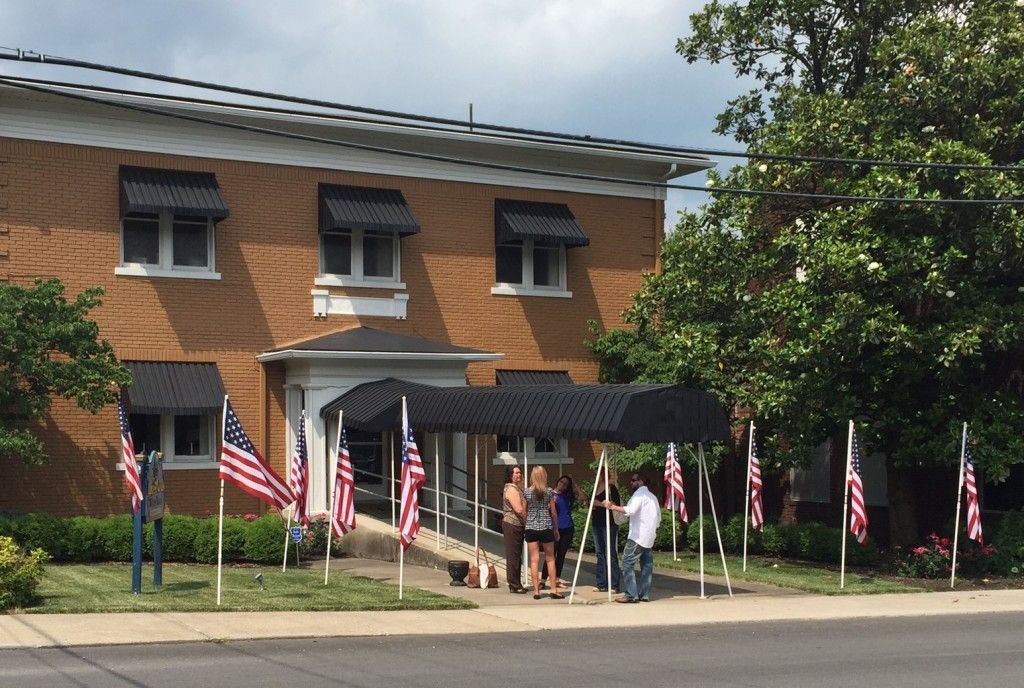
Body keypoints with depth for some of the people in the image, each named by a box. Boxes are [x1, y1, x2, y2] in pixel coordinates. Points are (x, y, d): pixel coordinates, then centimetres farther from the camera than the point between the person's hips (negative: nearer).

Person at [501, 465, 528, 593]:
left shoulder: (515, 488, 17)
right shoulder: (511, 489, -15)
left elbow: (521, 508, 23)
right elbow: (519, 509, -22)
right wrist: (528, 520, -9)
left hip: (517, 525, 10)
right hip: (512, 525, -10)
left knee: (516, 555, 13)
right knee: (513, 555, -6)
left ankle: (516, 584, 20)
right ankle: (514, 585, -3)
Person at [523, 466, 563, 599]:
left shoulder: (527, 492, -1)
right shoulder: (549, 492, -3)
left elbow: (524, 512, 5)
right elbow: (553, 512, 2)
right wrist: (556, 529, 13)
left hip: (531, 528, 0)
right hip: (546, 527, 0)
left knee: (534, 560, 2)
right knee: (550, 559, 9)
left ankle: (536, 591, 1)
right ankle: (554, 590, 7)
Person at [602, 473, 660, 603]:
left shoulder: (639, 494, -8)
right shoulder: (653, 497, 21)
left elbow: (630, 510, -25)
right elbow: (658, 518, 22)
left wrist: (612, 506, -23)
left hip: (637, 537, -9)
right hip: (649, 538, 9)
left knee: (627, 563, -8)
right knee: (646, 565, 9)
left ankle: (631, 595, -14)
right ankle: (644, 594, 8)